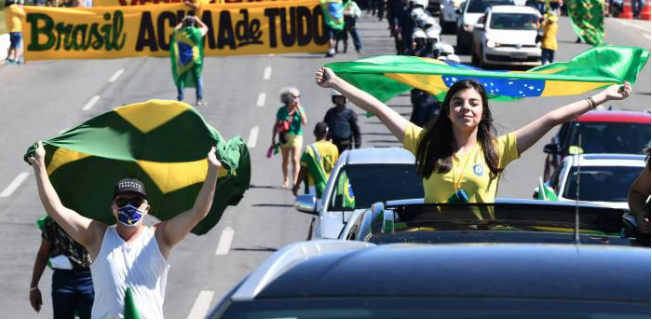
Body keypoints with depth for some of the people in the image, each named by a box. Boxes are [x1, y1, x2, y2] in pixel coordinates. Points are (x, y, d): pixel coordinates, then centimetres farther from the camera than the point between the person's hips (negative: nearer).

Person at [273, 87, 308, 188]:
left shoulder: (299, 109, 1)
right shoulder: (282, 111, 3)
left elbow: (304, 122, -13)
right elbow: (276, 125, 9)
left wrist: (299, 108, -13)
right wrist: (273, 138, 7)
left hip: (296, 136, -2)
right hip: (284, 137, 2)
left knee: (295, 160, -10)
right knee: (285, 160, 9)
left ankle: (295, 181, -10)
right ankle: (286, 180, 22)